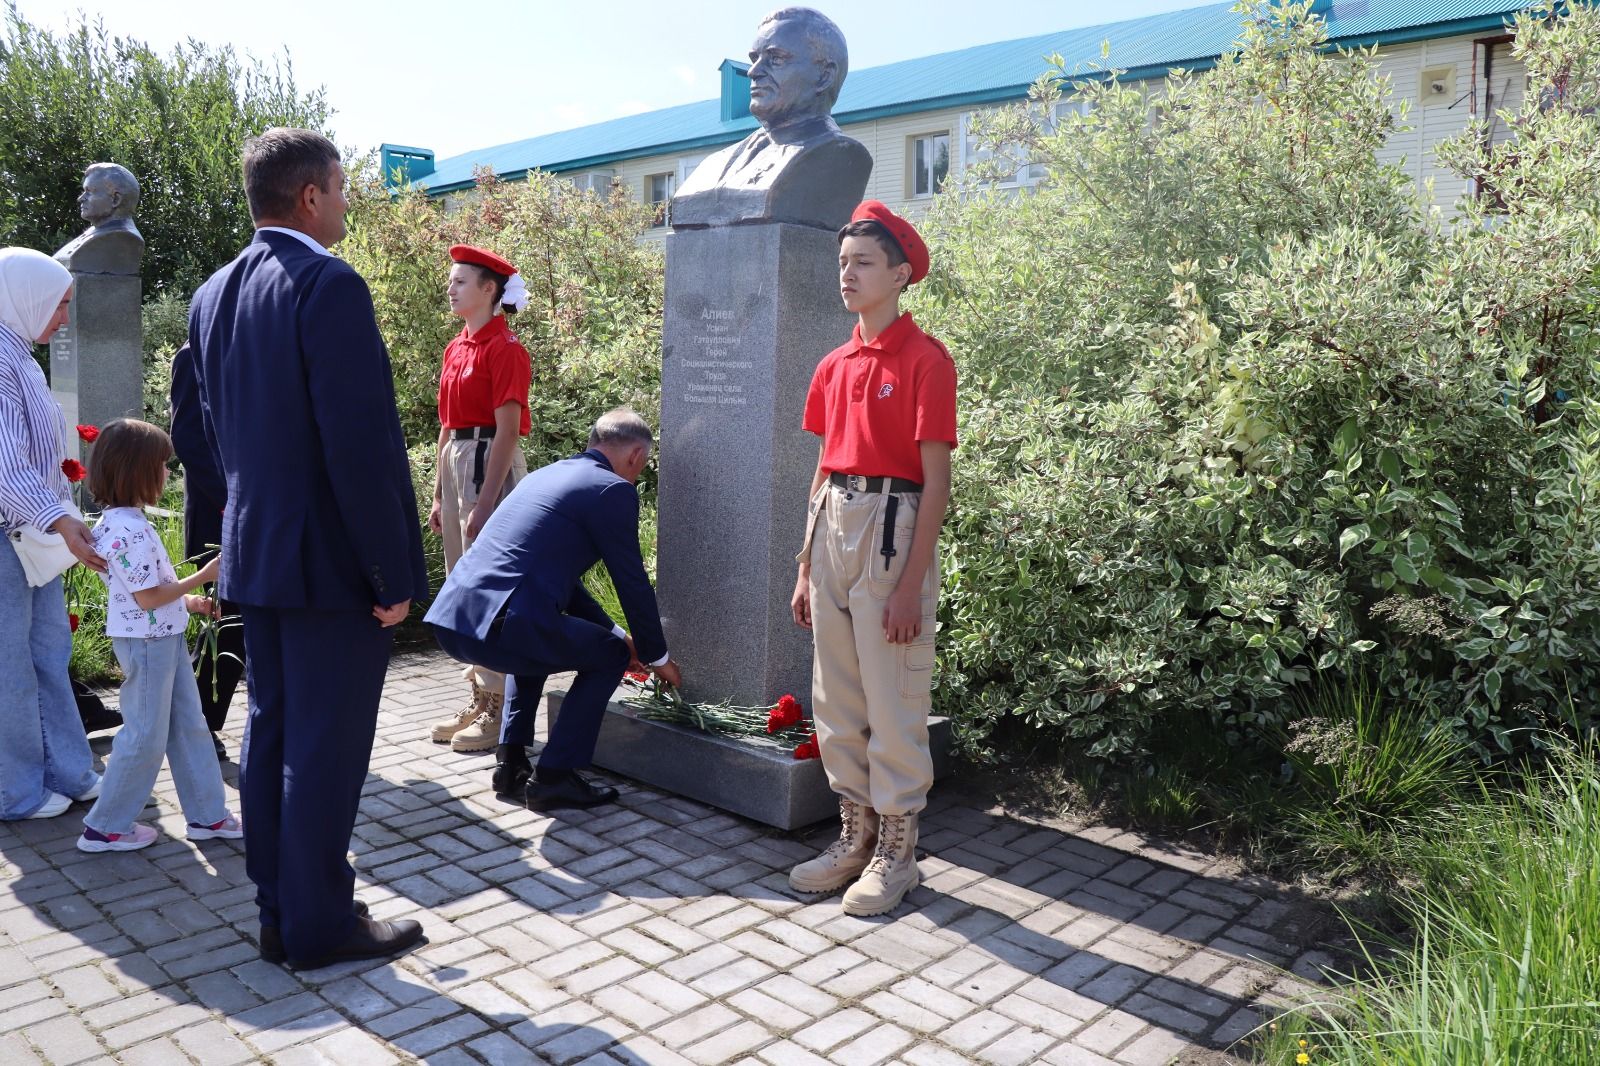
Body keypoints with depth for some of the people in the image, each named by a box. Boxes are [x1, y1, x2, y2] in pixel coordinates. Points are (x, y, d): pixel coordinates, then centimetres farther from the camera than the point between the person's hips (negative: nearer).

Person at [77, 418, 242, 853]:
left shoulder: (127, 522, 9)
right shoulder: (128, 531, -23)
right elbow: (147, 597, -22)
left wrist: (187, 600, 11)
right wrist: (202, 576, -16)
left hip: (165, 639, 10)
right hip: (146, 642, -10)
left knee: (189, 727, 13)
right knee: (145, 737, 2)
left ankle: (207, 815, 21)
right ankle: (105, 827, 16)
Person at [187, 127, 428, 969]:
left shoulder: (214, 295, 10)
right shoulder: (329, 286, -17)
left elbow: (216, 428, 16)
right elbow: (360, 444, -21)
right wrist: (393, 571, -16)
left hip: (252, 552, 9)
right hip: (332, 559, -9)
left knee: (272, 732, 15)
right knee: (327, 745, 2)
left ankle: (278, 914, 26)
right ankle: (319, 925, 14)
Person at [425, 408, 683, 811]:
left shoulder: (546, 474, 25)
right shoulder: (614, 490, -1)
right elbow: (633, 583, 2)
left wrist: (615, 630, 39)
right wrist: (658, 657, 18)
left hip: (451, 617, 9)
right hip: (502, 626, -9)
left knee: (537, 639, 37)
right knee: (611, 656, 14)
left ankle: (510, 761, 31)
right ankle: (554, 777, 12)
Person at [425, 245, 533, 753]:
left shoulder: (505, 349, -11)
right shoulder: (456, 348, 15)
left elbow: (507, 429, -16)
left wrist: (485, 502, -19)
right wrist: (439, 495, 16)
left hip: (491, 463, -9)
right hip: (455, 461, 9)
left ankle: (501, 709, 5)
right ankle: (479, 697, 22)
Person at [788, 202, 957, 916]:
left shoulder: (924, 359, -8)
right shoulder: (835, 365, 13)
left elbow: (936, 480, -11)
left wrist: (912, 583, -16)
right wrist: (805, 568, 15)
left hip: (890, 526, -7)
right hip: (833, 527, 8)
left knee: (892, 703, 1)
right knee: (835, 698, 13)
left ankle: (896, 852, 16)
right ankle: (854, 837, 27)